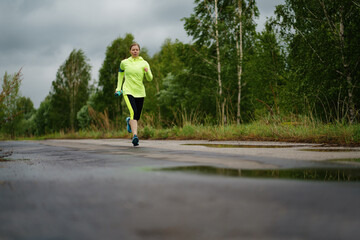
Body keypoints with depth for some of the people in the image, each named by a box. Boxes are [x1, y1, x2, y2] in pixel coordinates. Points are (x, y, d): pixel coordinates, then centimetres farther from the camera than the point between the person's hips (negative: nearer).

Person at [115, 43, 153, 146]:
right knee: (134, 112, -24)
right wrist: (118, 88, 19)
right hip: (128, 91, -2)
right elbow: (120, 73, 23)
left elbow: (150, 79, 2)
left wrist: (147, 71, -20)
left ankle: (129, 121, 46)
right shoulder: (124, 62, 5)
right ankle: (135, 136, -29)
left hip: (140, 92, 2)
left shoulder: (144, 63, 3)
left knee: (137, 116, 9)